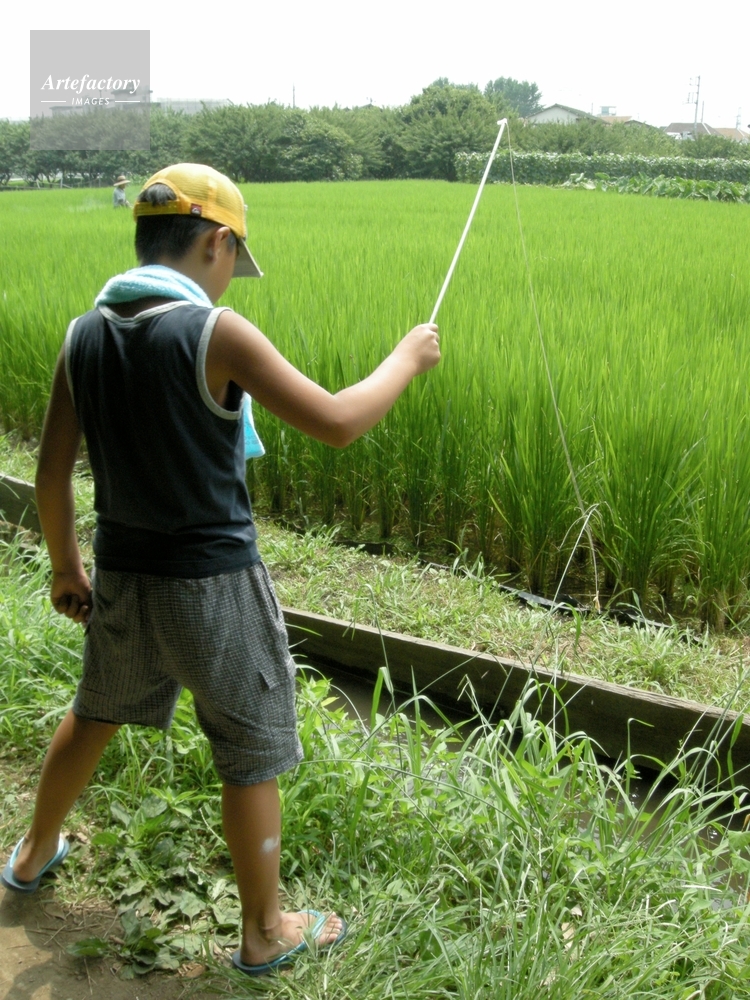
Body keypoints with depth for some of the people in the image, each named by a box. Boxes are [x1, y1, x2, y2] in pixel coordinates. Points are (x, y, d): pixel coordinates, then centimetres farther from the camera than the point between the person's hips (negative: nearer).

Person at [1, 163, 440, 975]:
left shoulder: (85, 335, -2)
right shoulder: (215, 333, -20)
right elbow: (336, 423, -20)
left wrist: (65, 566, 17)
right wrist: (406, 360, -3)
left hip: (122, 579, 6)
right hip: (212, 585, -6)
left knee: (95, 714, 30)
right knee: (251, 758, 11)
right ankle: (266, 932, 28)